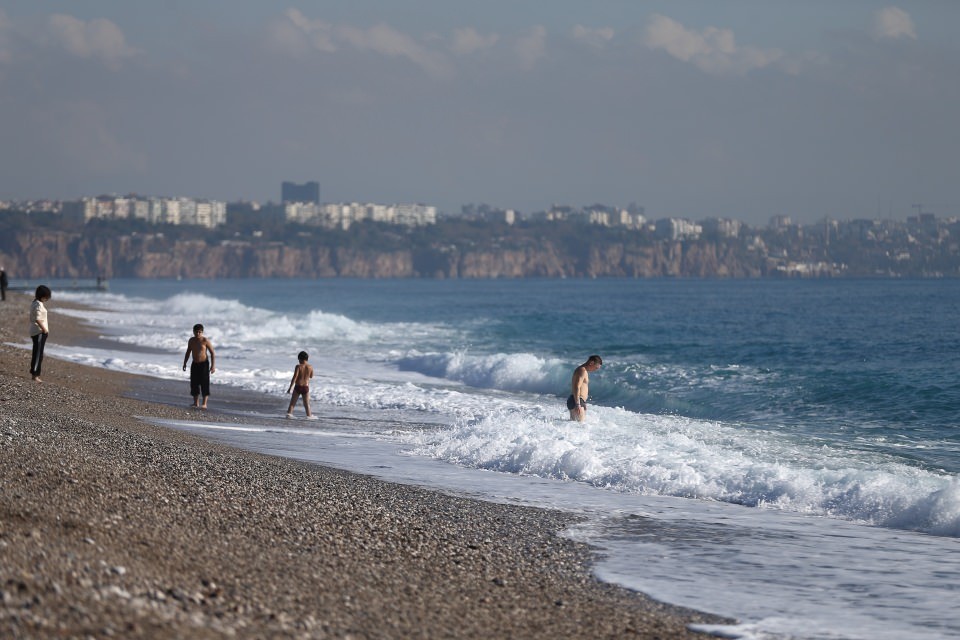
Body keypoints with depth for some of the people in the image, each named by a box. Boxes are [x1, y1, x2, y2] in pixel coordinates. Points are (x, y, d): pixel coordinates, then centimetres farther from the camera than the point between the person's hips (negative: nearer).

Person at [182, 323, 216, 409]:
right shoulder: (191, 341, 4)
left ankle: (204, 404, -2)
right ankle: (196, 403, 14)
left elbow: (212, 353, -9)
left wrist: (213, 365, -14)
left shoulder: (205, 341, -12)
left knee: (204, 384, -5)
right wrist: (184, 363, 17)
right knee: (194, 384, 6)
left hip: (204, 364, -6)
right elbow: (188, 352, 18)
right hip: (195, 364, 6)